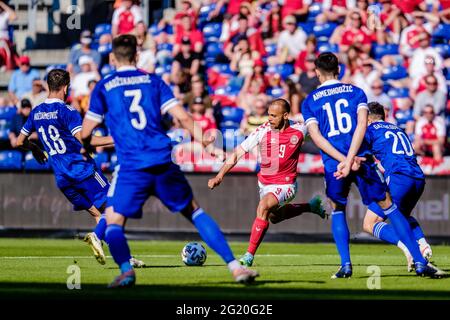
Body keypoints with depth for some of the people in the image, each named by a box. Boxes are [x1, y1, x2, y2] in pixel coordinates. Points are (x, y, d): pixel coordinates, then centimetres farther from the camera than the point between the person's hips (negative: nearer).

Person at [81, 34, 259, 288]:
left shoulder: (104, 88, 7)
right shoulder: (153, 81, 12)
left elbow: (86, 132, 10)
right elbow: (182, 117, 3)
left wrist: (87, 145, 32)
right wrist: (202, 140, 14)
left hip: (131, 166, -3)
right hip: (164, 162, 3)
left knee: (114, 222, 7)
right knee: (195, 212, 16)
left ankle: (126, 268, -23)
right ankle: (235, 266, 7)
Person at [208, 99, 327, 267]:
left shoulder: (299, 130, -15)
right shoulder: (262, 131, -15)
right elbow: (237, 153, -13)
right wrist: (220, 175, -21)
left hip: (286, 185, -5)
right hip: (264, 182, 5)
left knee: (263, 207, -30)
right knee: (274, 216, 28)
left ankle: (249, 255, -23)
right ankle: (311, 206, 53)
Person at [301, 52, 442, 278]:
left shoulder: (309, 102, 10)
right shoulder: (355, 92, 10)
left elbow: (316, 136, -4)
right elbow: (362, 125, -5)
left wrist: (343, 159, -11)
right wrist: (350, 160, -12)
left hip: (333, 165, 0)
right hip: (362, 161, 0)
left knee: (337, 211, 22)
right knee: (389, 207, 6)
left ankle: (345, 265, 6)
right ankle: (419, 262, 0)